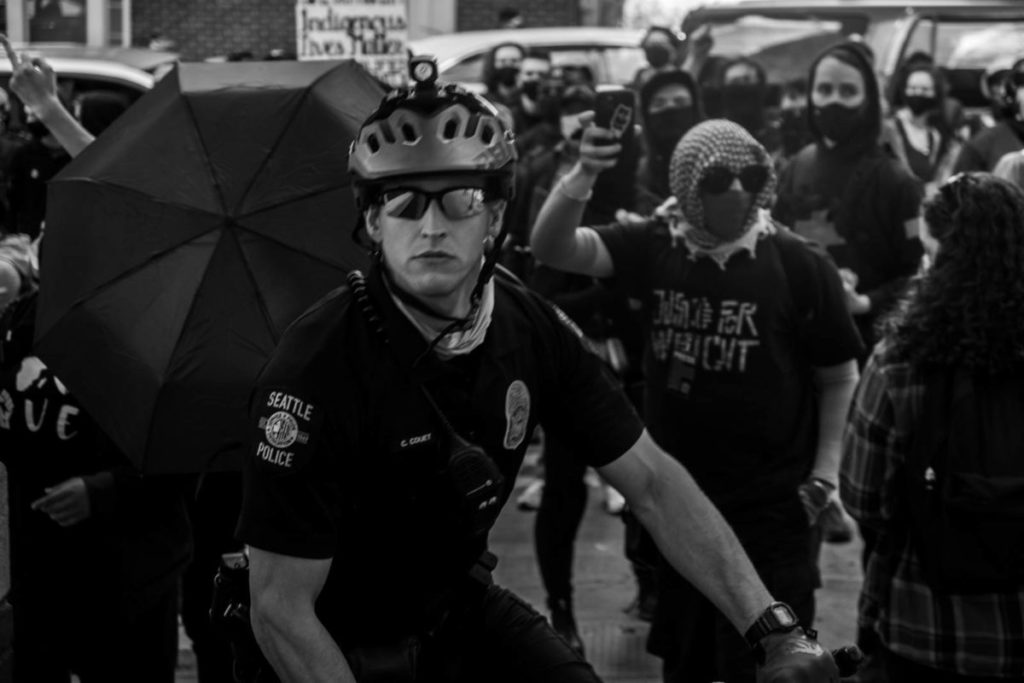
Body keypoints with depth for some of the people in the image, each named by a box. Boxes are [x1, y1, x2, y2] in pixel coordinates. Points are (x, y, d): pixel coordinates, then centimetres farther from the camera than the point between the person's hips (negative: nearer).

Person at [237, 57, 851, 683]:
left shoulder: (528, 326, -11)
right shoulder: (318, 367, -28)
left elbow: (652, 482, -9)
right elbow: (282, 610, -24)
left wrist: (774, 629, -17)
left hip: (458, 604, 5)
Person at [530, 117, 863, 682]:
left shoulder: (800, 266, -9)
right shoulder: (654, 249, -1)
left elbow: (837, 376, 0)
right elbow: (552, 248, -11)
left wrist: (824, 472, -5)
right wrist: (581, 177, -27)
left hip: (770, 508, -3)